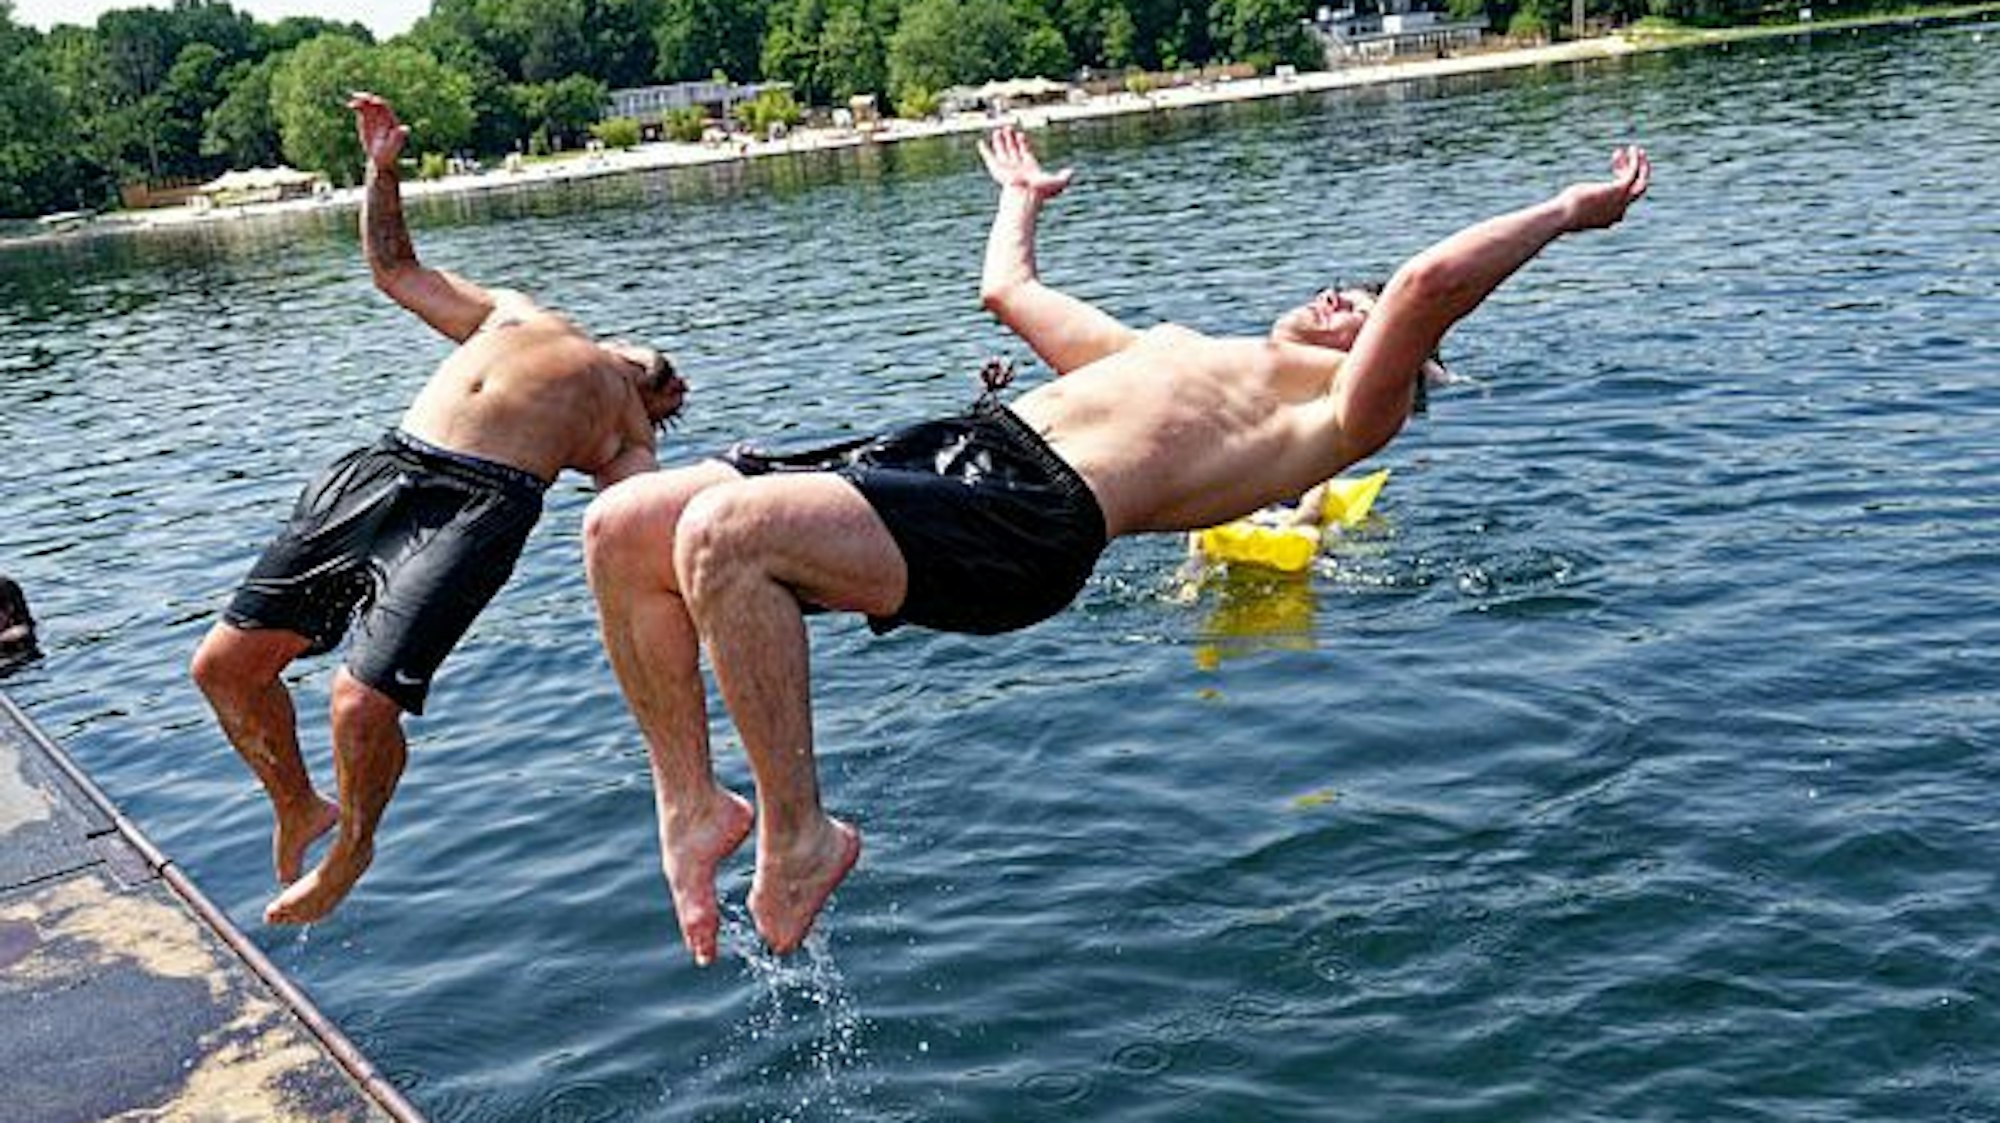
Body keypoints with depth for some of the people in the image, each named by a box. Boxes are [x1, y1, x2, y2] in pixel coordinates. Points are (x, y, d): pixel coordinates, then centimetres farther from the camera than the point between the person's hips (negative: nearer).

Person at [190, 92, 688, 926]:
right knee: (225, 663, 1)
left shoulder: (627, 430, 20)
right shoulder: (514, 314, 32)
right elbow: (395, 269, 39)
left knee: (363, 703, -20)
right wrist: (382, 170, 29)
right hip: (380, 469, 5)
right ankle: (298, 808, 28)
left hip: (479, 507, -4)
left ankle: (352, 845, 13)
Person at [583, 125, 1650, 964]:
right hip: (947, 445, 8)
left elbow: (1430, 282, -4)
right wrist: (1022, 195, 60)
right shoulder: (1165, 348, 35)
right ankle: (695, 803, 7)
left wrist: (1571, 210, 9)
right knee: (622, 524, -6)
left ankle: (799, 833, -13)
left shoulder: (1343, 409, 12)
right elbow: (1008, 288, 47)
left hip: (1027, 518, -8)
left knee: (724, 532, -31)